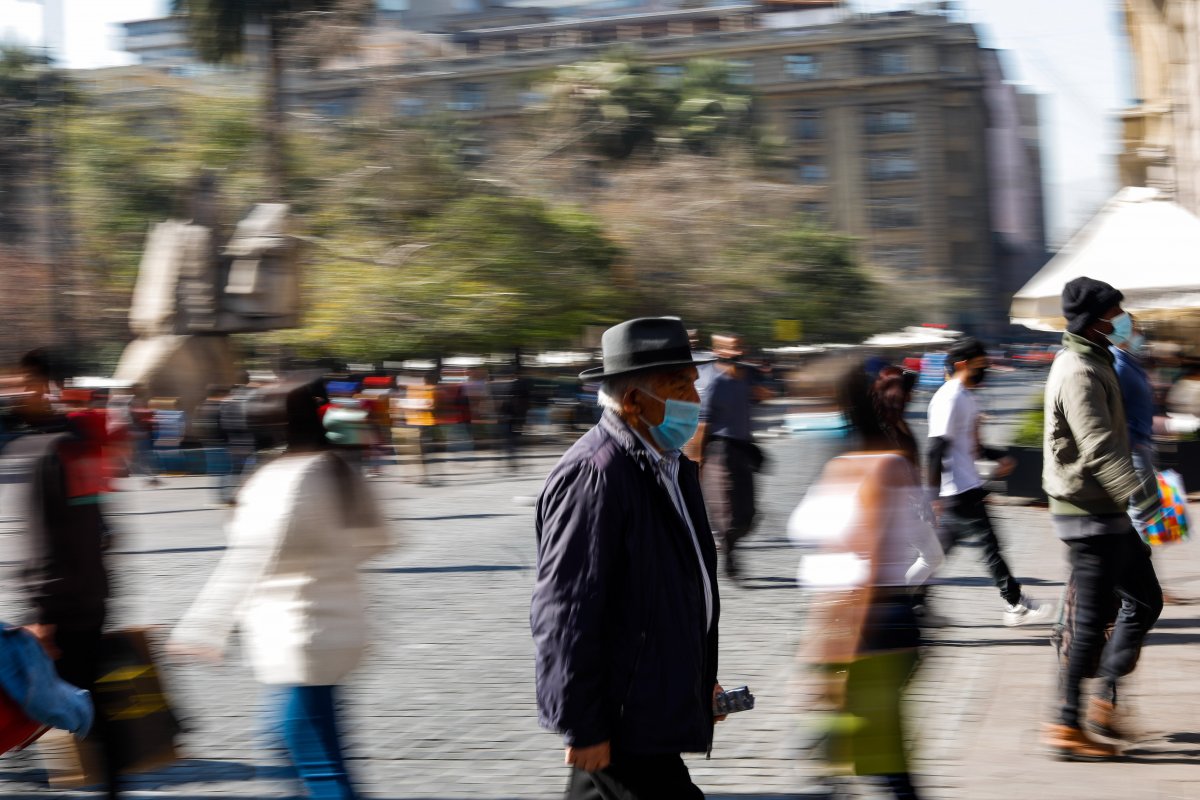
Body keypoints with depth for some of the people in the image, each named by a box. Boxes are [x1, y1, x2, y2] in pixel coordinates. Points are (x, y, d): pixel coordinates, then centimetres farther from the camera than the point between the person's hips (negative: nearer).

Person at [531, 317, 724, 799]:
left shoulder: (672, 466, 11)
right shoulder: (592, 475, -20)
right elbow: (564, 614, -21)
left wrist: (701, 680, 21)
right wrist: (583, 729, -19)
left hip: (658, 703, 10)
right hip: (622, 721, -10)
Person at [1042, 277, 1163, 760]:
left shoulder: (1092, 363, 16)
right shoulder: (1078, 372, -18)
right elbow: (1098, 448, -29)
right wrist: (1138, 493, -36)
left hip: (1106, 511, 10)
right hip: (1089, 512, -10)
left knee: (1145, 600, 13)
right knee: (1092, 620, -5)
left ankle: (1105, 702, 18)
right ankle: (1068, 726, 3)